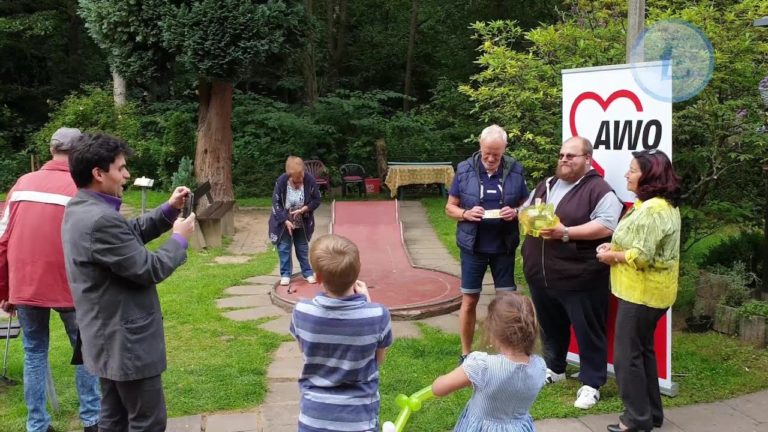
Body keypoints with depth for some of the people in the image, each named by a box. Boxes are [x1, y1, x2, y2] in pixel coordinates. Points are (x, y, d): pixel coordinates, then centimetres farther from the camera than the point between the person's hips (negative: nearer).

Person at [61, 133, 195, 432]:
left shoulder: (80, 209, 6)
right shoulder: (101, 220, -28)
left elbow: (129, 233, 16)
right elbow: (148, 270, -22)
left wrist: (169, 210, 6)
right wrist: (179, 239, -6)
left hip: (107, 338, 11)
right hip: (126, 341, -11)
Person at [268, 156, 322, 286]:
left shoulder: (309, 179, -20)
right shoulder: (281, 181, -22)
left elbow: (316, 200, -10)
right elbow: (276, 203, -15)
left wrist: (303, 210, -24)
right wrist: (285, 221, -21)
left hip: (302, 223, 1)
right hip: (285, 222, -1)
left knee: (303, 248, 13)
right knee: (284, 248, 5)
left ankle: (308, 272, 25)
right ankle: (285, 274, 18)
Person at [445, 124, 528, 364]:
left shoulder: (515, 170, -3)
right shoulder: (464, 170, -5)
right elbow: (450, 207, 1)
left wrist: (515, 213, -16)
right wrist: (466, 214, -20)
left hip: (504, 247, 1)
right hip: (473, 246, -1)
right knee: (469, 300, 8)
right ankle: (466, 354, 21)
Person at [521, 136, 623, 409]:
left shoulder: (598, 190, -9)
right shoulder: (546, 185, 14)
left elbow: (606, 226, -19)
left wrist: (565, 233, -24)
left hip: (579, 278, -7)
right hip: (540, 274, 7)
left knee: (587, 331, 4)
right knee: (551, 326, 21)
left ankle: (591, 382, 15)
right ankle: (554, 368, 38)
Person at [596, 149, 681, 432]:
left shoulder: (653, 210, -23)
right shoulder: (664, 205, 12)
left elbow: (641, 256, -26)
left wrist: (611, 256, -11)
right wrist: (616, 246, 6)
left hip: (642, 292, -11)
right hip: (648, 290, 11)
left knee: (627, 355, -1)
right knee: (642, 350, 19)